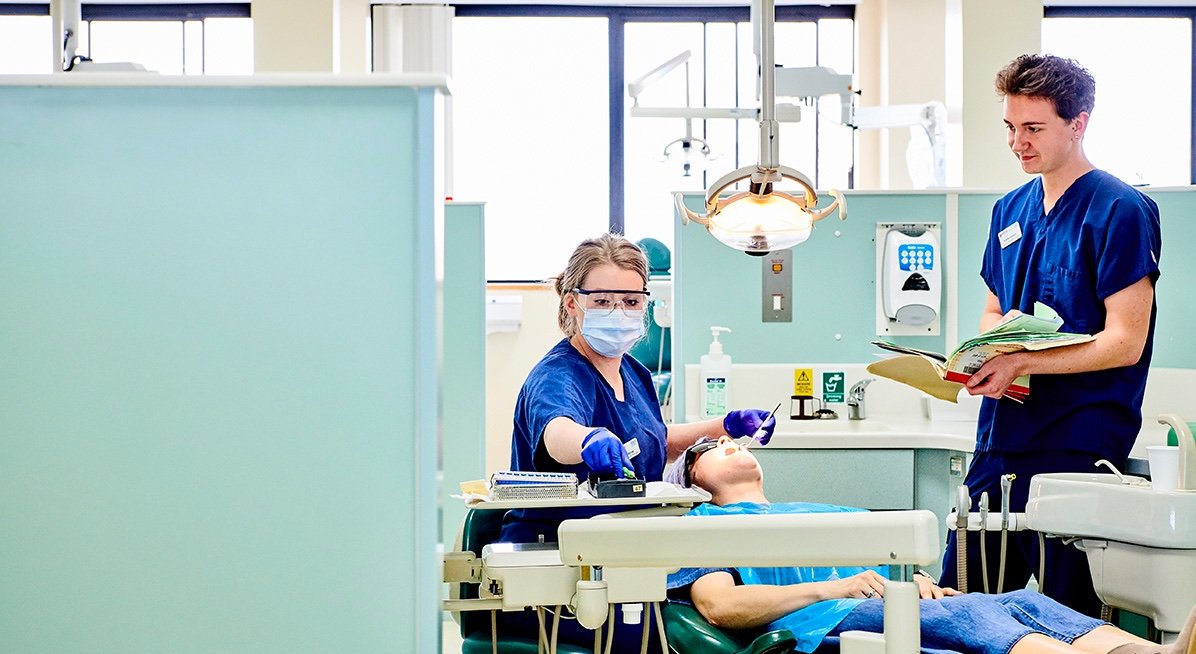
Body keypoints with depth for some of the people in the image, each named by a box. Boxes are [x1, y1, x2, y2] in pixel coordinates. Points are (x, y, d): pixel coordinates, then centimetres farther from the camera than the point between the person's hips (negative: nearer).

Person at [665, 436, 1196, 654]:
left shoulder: (821, 512, 41)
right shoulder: (704, 524, 20)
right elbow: (720, 606, 0)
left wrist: (915, 577, 5)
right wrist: (829, 588, -9)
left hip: (897, 605, 7)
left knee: (1021, 602, -22)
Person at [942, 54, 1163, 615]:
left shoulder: (1120, 211, -7)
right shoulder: (1010, 210, 15)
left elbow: (1125, 342, -13)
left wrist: (1023, 363, -22)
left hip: (1078, 446, -7)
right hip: (1001, 439, 7)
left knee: (1069, 616, 0)